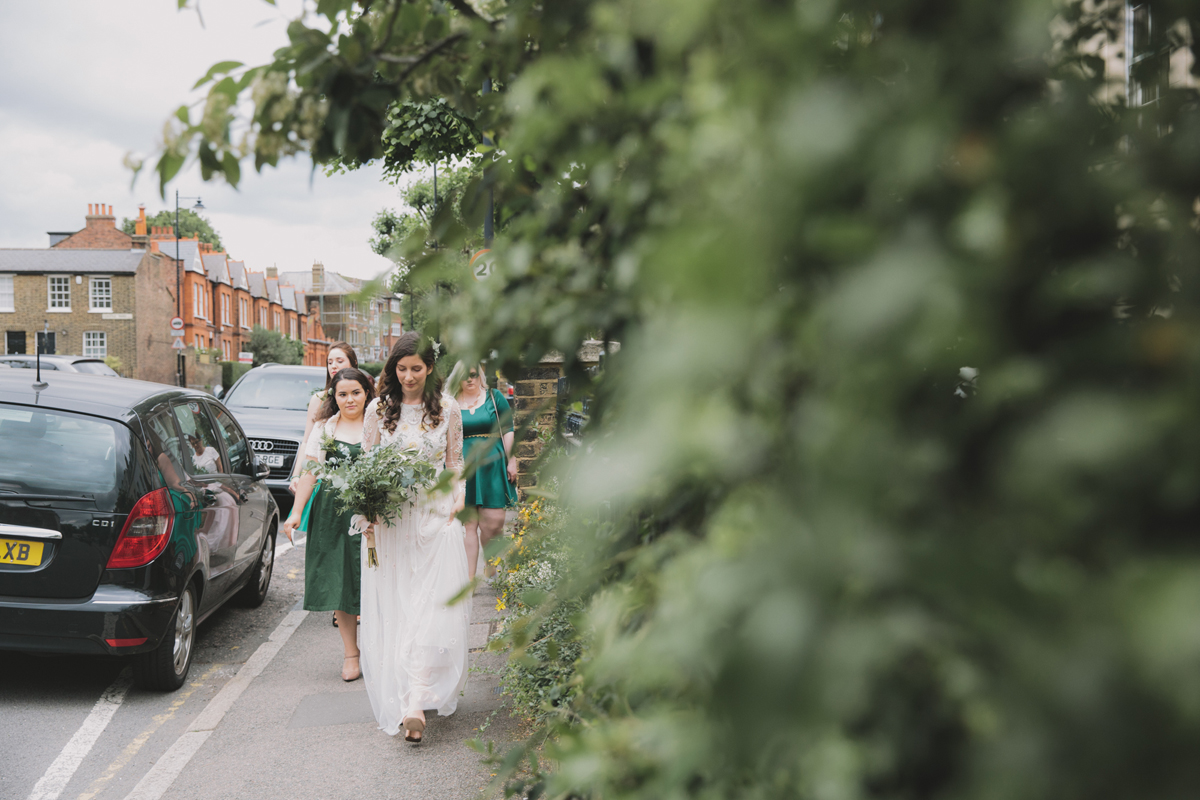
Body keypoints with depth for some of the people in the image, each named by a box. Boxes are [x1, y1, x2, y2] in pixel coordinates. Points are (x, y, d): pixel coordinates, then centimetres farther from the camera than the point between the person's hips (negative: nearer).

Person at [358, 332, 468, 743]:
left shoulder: (448, 410, 4)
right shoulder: (378, 410, 5)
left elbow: (455, 464, 10)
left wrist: (456, 503, -3)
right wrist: (367, 517, -2)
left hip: (435, 520, -1)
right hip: (389, 521, 1)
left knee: (434, 610, -9)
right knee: (392, 612, 2)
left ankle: (416, 704, -11)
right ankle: (397, 700, 13)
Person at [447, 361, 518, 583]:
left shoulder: (494, 397, 7)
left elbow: (508, 431, 6)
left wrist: (512, 460, -1)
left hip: (491, 464, 0)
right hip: (462, 467, 1)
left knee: (494, 520, -3)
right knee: (467, 523, -1)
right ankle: (469, 575, 4)